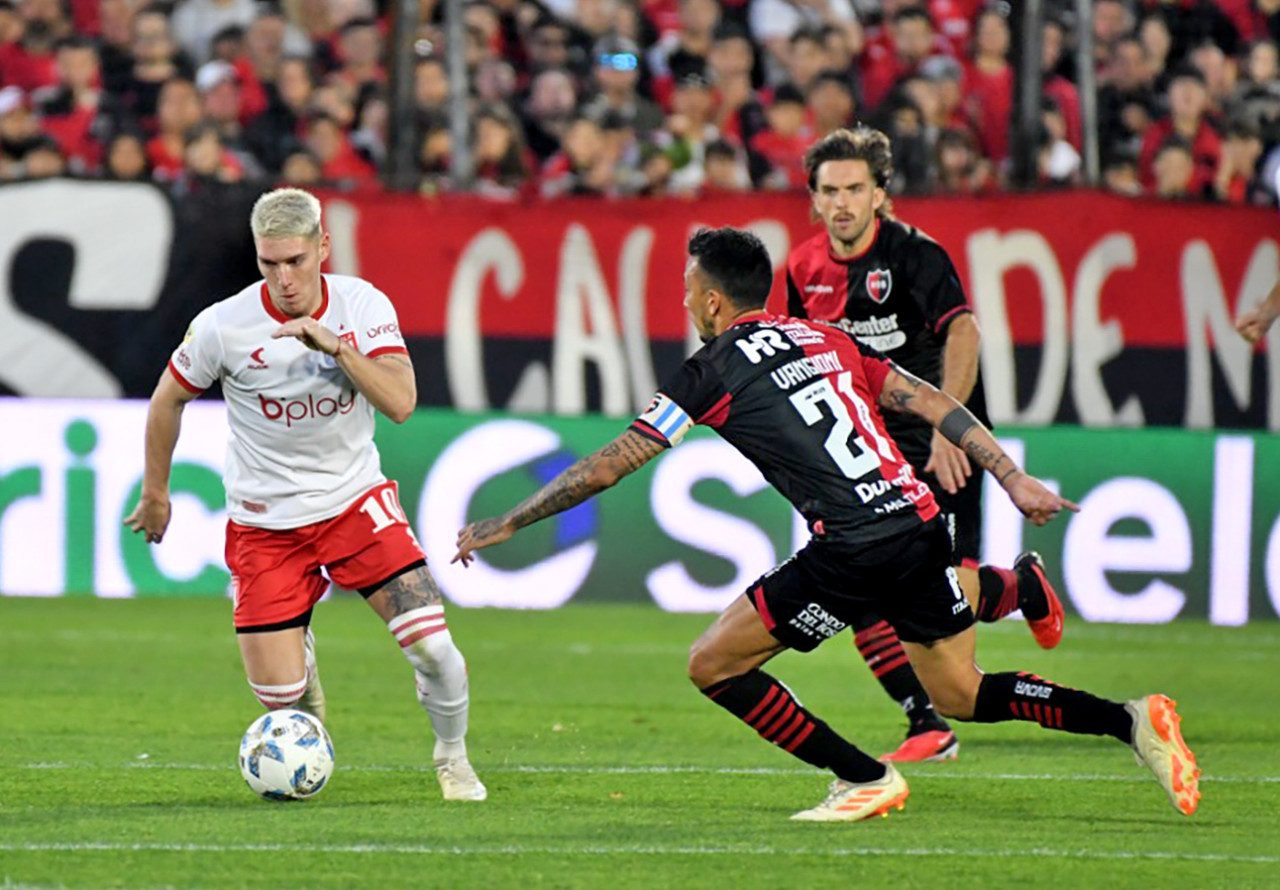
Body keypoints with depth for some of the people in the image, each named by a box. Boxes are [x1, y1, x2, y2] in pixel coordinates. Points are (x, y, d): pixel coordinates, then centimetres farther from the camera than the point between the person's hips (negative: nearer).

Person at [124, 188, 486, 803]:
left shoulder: (363, 306, -10)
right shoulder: (223, 326, -14)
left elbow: (401, 402, -21)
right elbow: (169, 399, 3)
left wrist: (335, 345, -33)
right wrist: (155, 493, 11)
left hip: (355, 499, 1)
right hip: (265, 519, -1)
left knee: (431, 646, -17)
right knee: (280, 697, -4)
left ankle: (452, 756, 13)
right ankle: (302, 652, 36)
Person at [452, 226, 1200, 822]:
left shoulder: (713, 371, 1)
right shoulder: (824, 339, 19)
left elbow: (606, 469, 4)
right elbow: (934, 402, 14)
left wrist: (502, 528, 13)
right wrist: (1015, 480, 15)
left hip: (856, 550, -7)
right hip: (921, 522, 7)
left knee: (715, 663, 4)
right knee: (961, 694, 21)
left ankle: (866, 779, 5)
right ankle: (1132, 719, 8)